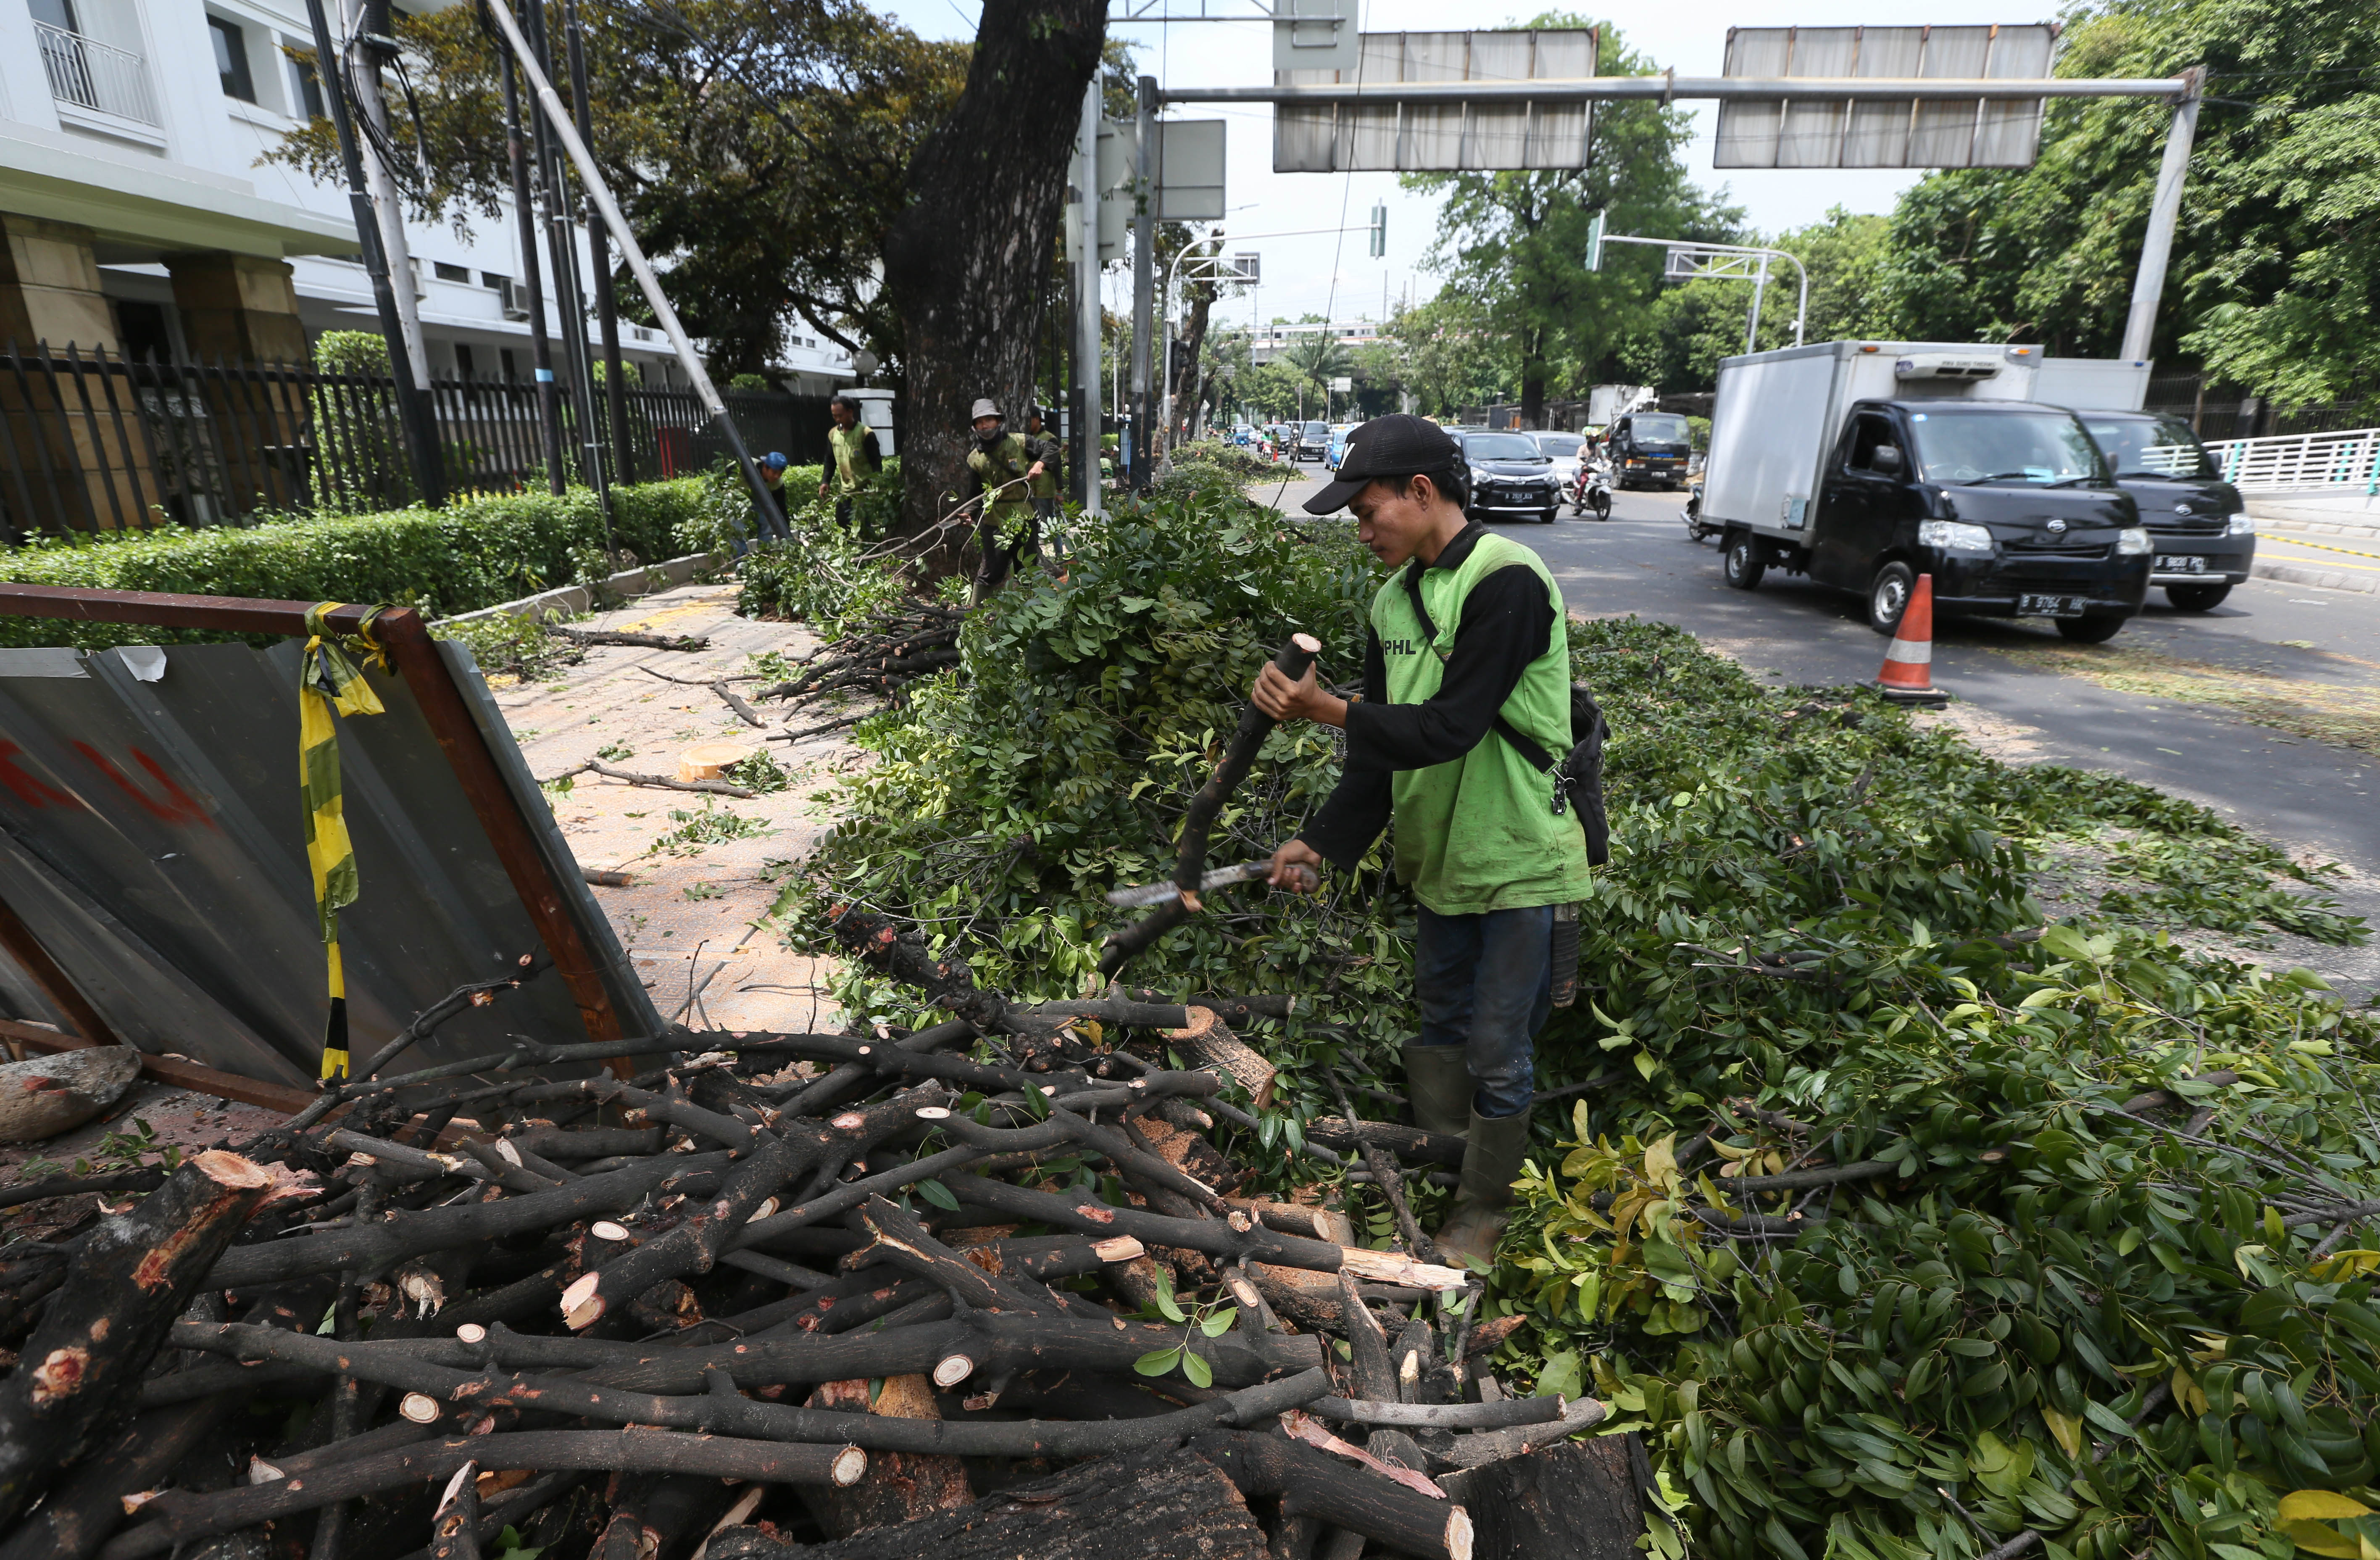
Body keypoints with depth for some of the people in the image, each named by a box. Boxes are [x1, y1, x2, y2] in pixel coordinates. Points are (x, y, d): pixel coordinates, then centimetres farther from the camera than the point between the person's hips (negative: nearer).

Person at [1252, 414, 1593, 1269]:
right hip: (1443, 854, 8)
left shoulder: (1505, 582, -20)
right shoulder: (1395, 599, 5)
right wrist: (1320, 842, -2)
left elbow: (1449, 728, -27)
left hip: (1518, 858, -8)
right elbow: (1383, 751, 6)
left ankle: (1482, 1213, 26)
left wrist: (1330, 710, -31)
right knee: (1440, 1022, 20)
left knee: (1497, 1053, 5)